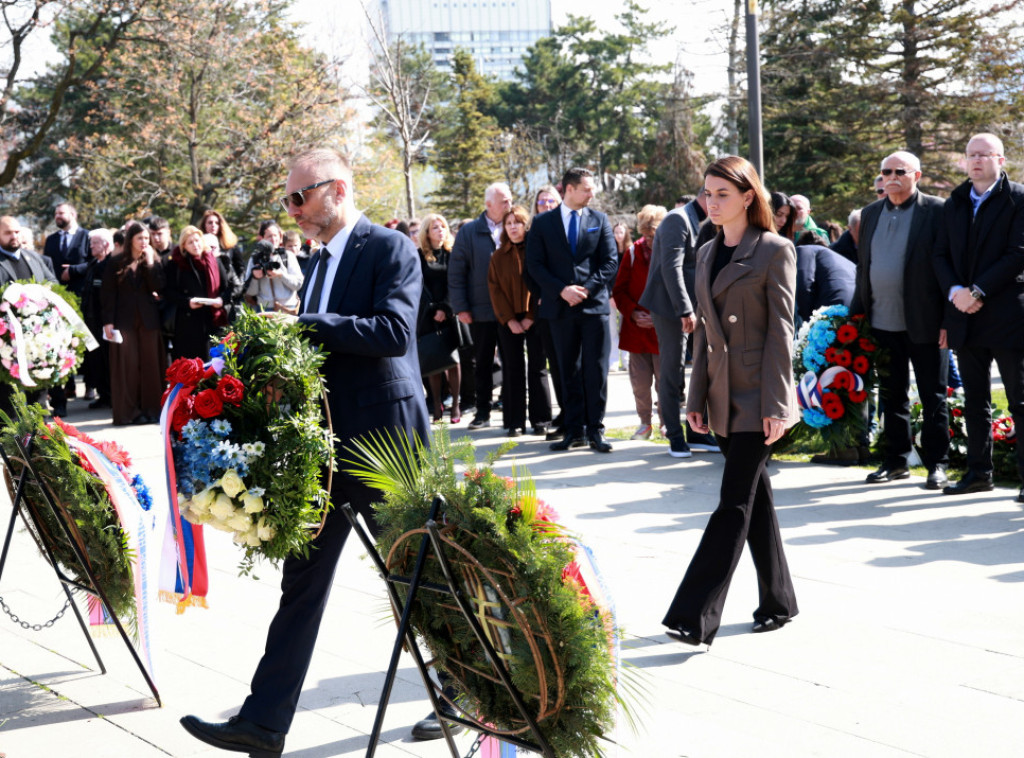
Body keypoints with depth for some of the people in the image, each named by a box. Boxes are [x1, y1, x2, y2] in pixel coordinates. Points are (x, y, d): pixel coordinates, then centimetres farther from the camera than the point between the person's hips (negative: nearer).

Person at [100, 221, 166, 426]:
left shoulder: (154, 261, 9)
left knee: (150, 364, 2)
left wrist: (150, 263, -9)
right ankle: (128, 411, 2)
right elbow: (108, 293, 0)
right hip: (124, 320, -2)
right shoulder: (116, 263, 3)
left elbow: (158, 287, -5)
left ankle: (150, 409, 8)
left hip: (149, 320, 2)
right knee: (127, 366, -2)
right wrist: (108, 321, -7)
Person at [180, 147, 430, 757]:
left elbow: (393, 332, -23)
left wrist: (303, 324, -23)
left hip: (382, 438, -8)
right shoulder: (321, 260, 16)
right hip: (327, 442, 8)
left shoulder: (390, 249, -10)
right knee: (303, 579, 6)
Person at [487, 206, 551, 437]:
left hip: (534, 319, -2)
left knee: (537, 369, 1)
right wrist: (509, 320, -6)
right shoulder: (499, 256, 8)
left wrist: (531, 317, -10)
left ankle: (540, 421, 7)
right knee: (513, 371, 4)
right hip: (509, 321, 2)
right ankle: (515, 423, 7)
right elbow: (495, 289, 4)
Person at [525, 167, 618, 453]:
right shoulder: (543, 223, 6)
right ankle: (573, 431, 12)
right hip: (561, 307, 0)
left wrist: (586, 289, -10)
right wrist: (562, 290, -12)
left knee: (596, 370, -2)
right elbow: (535, 264, 0)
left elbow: (610, 262, 3)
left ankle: (595, 430, 4)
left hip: (594, 304, 0)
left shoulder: (599, 220, 8)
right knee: (569, 372, 6)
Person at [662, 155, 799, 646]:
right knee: (755, 496, 13)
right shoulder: (708, 253, 13)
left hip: (756, 397, -7)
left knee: (734, 502, -8)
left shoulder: (774, 250, -7)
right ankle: (777, 601, 23)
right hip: (722, 396, 7)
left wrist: (775, 404, -15)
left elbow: (780, 331, -11)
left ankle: (695, 616, -11)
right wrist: (696, 397, 12)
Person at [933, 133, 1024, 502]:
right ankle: (979, 471, 21)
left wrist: (978, 292, -17)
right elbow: (941, 254, 10)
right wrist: (954, 291, -8)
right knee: (975, 400, 13)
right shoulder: (954, 204, 13)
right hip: (965, 318, 6)